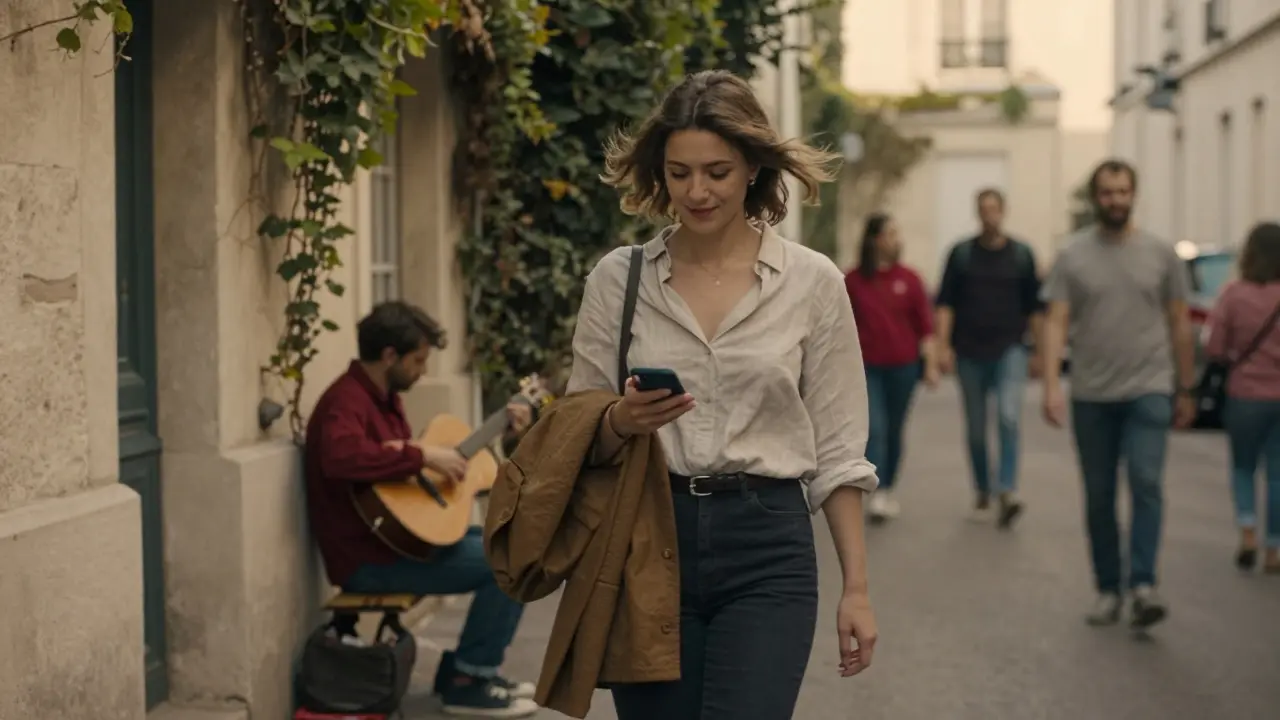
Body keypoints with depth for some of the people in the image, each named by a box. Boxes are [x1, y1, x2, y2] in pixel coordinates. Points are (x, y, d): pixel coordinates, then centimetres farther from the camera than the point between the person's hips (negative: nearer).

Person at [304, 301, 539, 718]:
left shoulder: (384, 398, 13)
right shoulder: (347, 400, -18)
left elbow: (407, 461, 21)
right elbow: (341, 455, -40)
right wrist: (423, 456, -31)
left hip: (398, 537, 10)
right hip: (373, 559, -10)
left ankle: (468, 666, 18)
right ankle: (466, 683, -4)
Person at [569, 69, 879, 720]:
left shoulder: (811, 282, 0)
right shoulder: (617, 278, 3)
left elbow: (837, 450, 3)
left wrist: (855, 587, 0)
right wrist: (622, 422, -16)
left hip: (766, 549, -2)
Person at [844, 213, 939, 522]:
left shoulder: (909, 279, 2)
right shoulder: (853, 281, -1)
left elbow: (925, 325, 3)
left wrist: (931, 365, -1)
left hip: (902, 367, 2)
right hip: (867, 367, -2)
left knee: (894, 431, 10)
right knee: (875, 429, -11)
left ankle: (889, 490, 24)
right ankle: (877, 494, -15)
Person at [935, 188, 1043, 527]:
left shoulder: (1021, 254, 6)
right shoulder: (961, 253, 5)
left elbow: (1034, 306, 11)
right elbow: (946, 302, 2)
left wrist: (1040, 351, 10)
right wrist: (943, 345, -9)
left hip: (1009, 350, -1)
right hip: (969, 353, 1)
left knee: (1008, 417, -19)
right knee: (976, 429, 8)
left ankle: (1007, 492, -23)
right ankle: (982, 492, 22)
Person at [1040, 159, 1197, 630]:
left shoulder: (1161, 254, 4)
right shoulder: (1073, 256, 2)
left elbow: (1179, 324, 9)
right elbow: (1056, 323, -2)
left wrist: (1186, 389, 9)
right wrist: (1051, 386, -13)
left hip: (1148, 391, -1)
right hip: (1091, 396, 1)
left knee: (1146, 482, -18)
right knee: (1099, 498, 7)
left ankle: (1143, 584, -18)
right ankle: (1108, 590, 17)